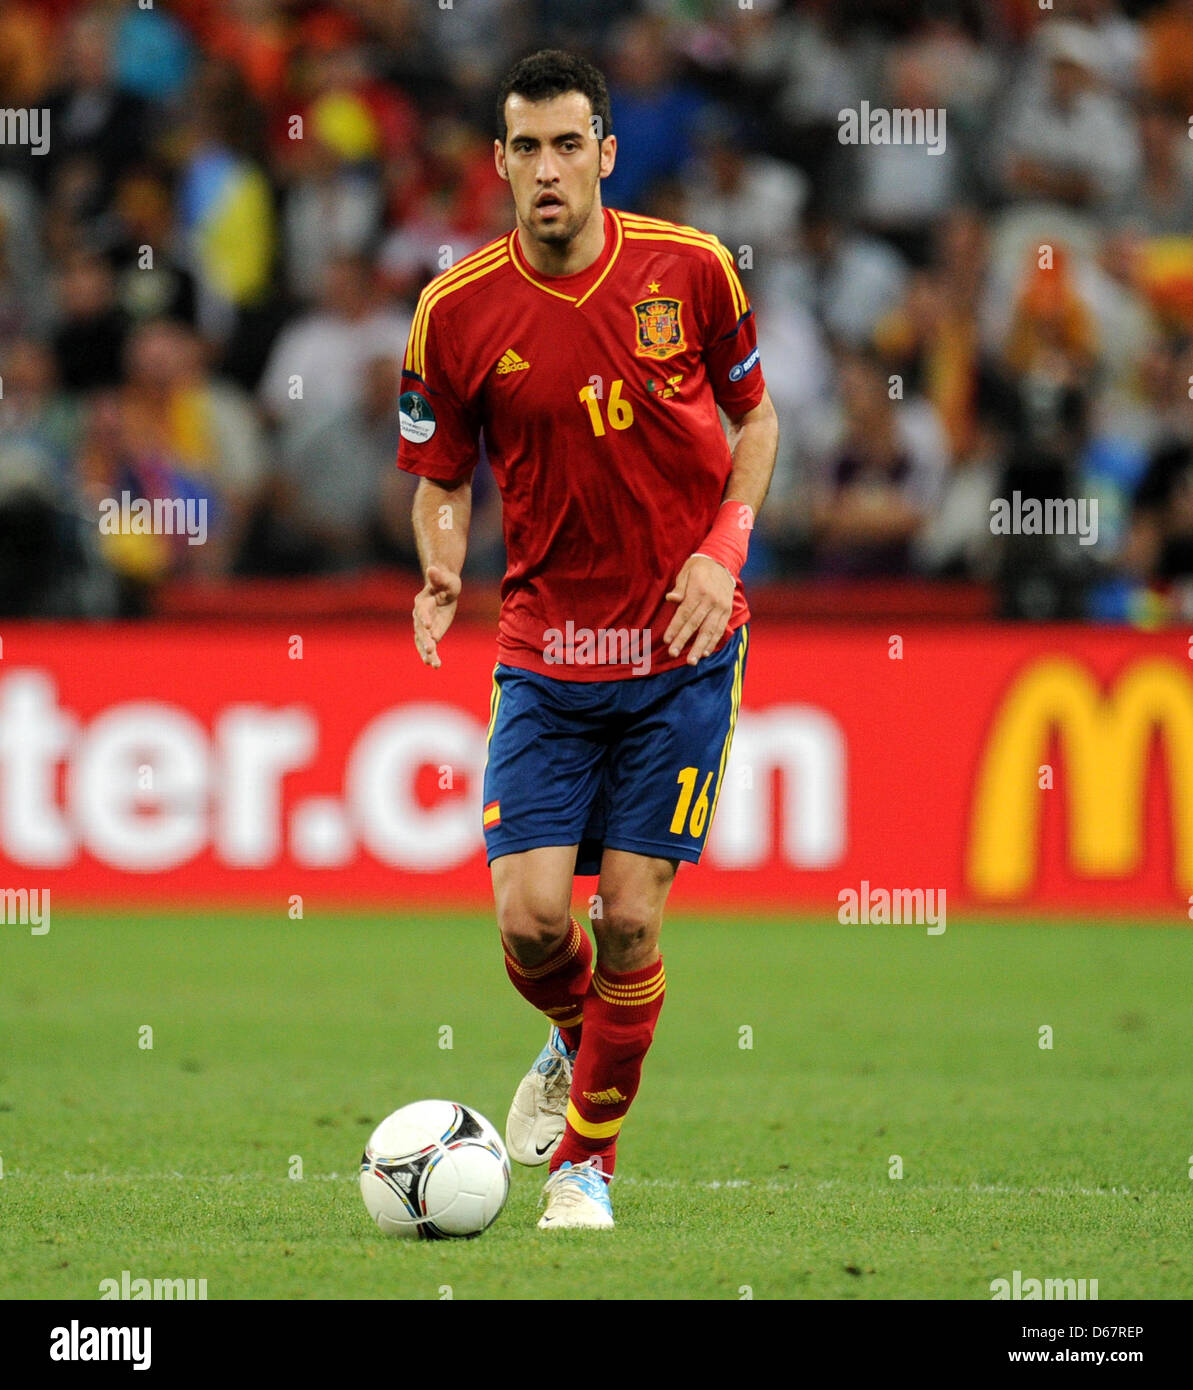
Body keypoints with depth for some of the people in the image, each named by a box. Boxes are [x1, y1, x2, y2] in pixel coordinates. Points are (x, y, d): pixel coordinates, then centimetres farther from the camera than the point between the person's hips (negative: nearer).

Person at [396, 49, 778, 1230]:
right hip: (545, 653, 1)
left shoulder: (689, 270, -5)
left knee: (630, 915, -5)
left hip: (681, 646, -1)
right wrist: (441, 569, -15)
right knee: (531, 919, -8)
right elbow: (441, 478, 6)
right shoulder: (457, 313, -6)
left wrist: (722, 551, -6)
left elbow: (754, 420, 9)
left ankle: (587, 1156, 14)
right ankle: (574, 1040, 28)